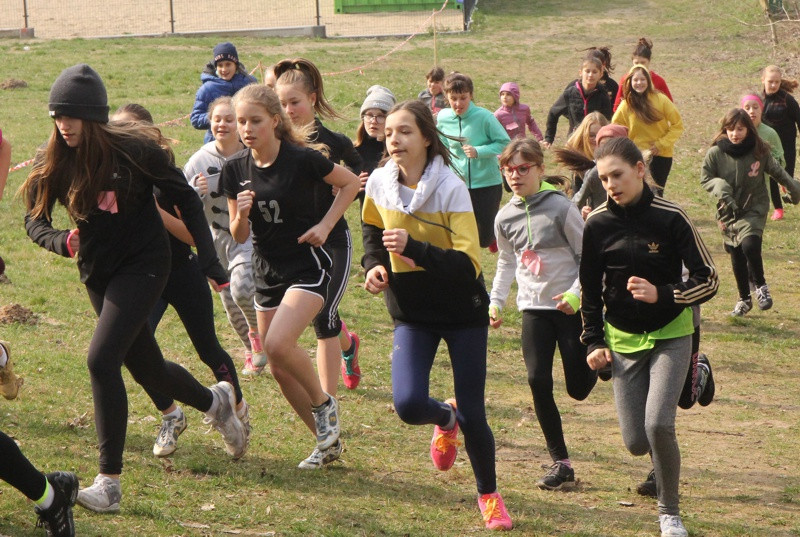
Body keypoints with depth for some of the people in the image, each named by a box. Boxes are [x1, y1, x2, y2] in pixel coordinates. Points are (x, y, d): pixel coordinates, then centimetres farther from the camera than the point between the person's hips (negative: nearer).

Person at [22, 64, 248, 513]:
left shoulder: (132, 150, -17)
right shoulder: (54, 162, -5)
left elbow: (185, 198, -7)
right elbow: (34, 220, 3)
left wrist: (208, 258, -11)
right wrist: (61, 241, -19)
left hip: (142, 265, -6)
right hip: (98, 272, 6)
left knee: (102, 359, -21)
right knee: (146, 367, 18)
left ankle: (110, 482, -17)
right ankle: (215, 401, 50)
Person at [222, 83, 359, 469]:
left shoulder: (302, 159, -16)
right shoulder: (235, 170, -2)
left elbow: (351, 183, 0)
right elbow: (239, 236, 4)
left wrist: (324, 225, -10)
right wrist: (242, 213, -17)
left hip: (307, 265, -6)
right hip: (267, 272, 6)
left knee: (278, 344, -25)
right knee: (279, 369, 7)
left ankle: (324, 404, 2)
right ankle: (328, 442, 22)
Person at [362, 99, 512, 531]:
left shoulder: (450, 189, -21)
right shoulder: (379, 184, -6)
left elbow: (468, 265, -26)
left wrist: (414, 248, -37)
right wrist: (374, 266, -2)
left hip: (463, 312, -3)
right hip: (412, 312, 3)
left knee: (473, 413, -1)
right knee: (408, 404, -15)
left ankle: (489, 495, 25)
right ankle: (446, 419, 23)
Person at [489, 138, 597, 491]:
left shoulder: (560, 207, -11)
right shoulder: (505, 217, 3)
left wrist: (575, 294, -19)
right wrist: (496, 301, 9)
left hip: (570, 307, -4)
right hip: (534, 307, 4)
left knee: (578, 389, 1)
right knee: (539, 382, -8)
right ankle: (561, 463, 1)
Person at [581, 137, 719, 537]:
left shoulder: (670, 218, -14)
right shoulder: (597, 224, -5)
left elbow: (708, 279, -10)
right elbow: (590, 289, 10)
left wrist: (662, 295, -23)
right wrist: (594, 341, 6)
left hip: (670, 335, -3)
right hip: (623, 340, 3)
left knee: (658, 425, -21)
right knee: (635, 442, -1)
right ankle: (663, 464, 39)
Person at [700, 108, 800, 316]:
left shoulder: (759, 151, -7)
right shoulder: (715, 153, -9)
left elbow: (775, 170, 9)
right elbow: (705, 178, -2)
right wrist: (721, 187, -20)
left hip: (754, 209, -2)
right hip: (728, 212, 2)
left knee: (750, 245, -24)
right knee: (736, 257, 8)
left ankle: (760, 286, 0)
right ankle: (744, 299, 26)